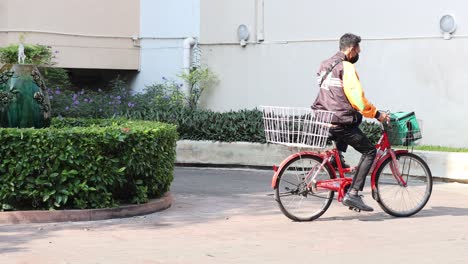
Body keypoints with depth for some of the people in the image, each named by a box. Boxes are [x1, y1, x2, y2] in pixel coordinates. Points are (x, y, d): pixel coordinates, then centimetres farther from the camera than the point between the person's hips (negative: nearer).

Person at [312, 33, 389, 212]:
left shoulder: (326, 65, 16)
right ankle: (353, 194, -10)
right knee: (370, 151, -1)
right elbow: (357, 97, -20)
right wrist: (376, 114, -11)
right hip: (340, 123, -9)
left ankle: (336, 157, 24)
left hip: (323, 119, 9)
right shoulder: (346, 67, -13)